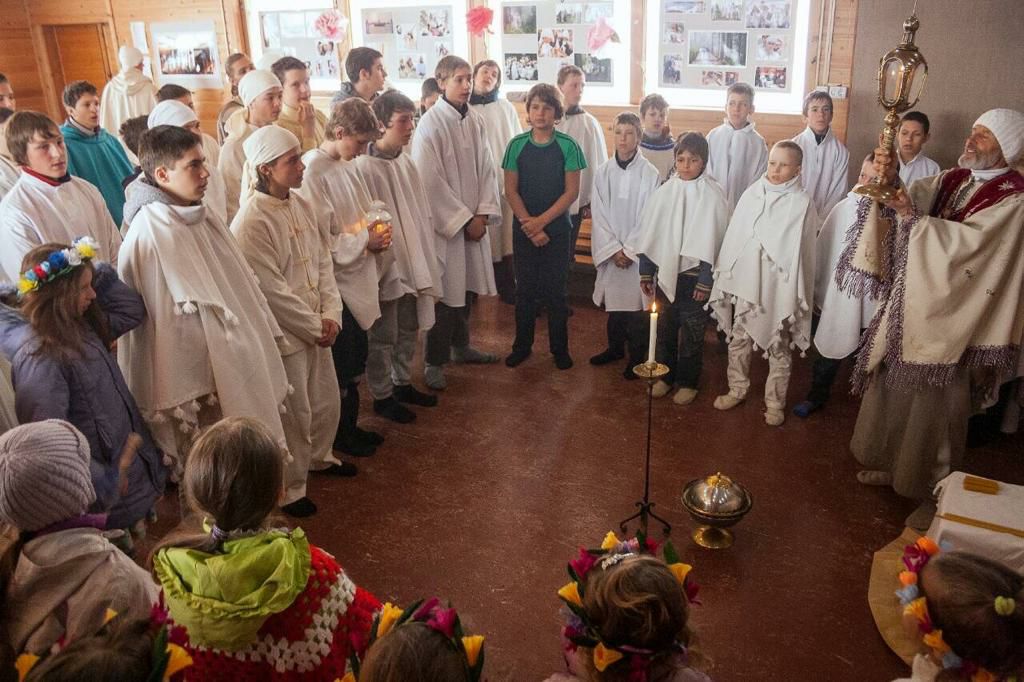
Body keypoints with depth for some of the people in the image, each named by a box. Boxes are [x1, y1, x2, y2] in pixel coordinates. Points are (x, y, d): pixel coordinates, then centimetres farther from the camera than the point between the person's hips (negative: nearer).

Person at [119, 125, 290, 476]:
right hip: (197, 383, -7)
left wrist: (264, 339, 14)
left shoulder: (204, 219, 3)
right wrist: (178, 399, -17)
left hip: (237, 365, 8)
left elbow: (242, 286, 11)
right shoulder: (147, 236, -20)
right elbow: (162, 320, -19)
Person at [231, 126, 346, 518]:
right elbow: (272, 290, -21)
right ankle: (289, 488, 27)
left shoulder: (300, 205, 3)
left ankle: (318, 456, 48)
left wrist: (330, 314, -4)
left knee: (327, 402, 21)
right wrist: (315, 327, -13)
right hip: (284, 335, -7)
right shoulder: (251, 223, -20)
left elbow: (324, 261, 6)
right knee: (294, 414, 6)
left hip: (317, 329, 7)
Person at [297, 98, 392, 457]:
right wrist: (365, 240, -14)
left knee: (355, 358, 18)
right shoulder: (313, 171, -19)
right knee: (343, 362, 6)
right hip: (336, 282, -8)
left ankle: (350, 424, 34)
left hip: (358, 278, 8)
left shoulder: (348, 166, 6)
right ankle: (340, 433, 24)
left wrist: (376, 231, -2)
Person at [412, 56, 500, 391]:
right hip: (445, 222, -6)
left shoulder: (475, 120, 5)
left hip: (474, 220, 6)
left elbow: (487, 169, 7)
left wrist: (483, 213, -5)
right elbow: (431, 181, -16)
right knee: (445, 292, 0)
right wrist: (464, 219, -14)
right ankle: (435, 362, 13)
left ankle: (460, 345, 34)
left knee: (467, 287, 15)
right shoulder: (431, 124, -13)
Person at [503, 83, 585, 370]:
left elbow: (572, 191, -7)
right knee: (525, 289, 9)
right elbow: (511, 190, -2)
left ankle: (560, 348, 18)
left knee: (555, 290, 5)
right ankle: (522, 345, 22)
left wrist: (542, 221, -14)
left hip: (558, 229, -1)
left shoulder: (567, 146, -5)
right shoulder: (517, 145, -2)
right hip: (524, 229, 1)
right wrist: (530, 226, -10)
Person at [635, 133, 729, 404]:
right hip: (665, 272, 3)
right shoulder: (665, 190, 1)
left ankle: (688, 382, 24)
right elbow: (650, 233, 5)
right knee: (664, 328, 14)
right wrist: (645, 272, 6)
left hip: (693, 275, -3)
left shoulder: (713, 194, -9)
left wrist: (705, 280, -11)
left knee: (691, 332, 9)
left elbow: (714, 240, -9)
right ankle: (665, 375, 31)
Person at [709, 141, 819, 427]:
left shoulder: (802, 203, -10)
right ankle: (737, 390, 34)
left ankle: (775, 402, 23)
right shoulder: (752, 193, 2)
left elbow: (795, 251, -11)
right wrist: (725, 275, 6)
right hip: (744, 281, 4)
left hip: (778, 287, -4)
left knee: (779, 348, 9)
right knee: (738, 340, 15)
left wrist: (793, 295, -13)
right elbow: (734, 236, 5)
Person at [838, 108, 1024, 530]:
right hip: (911, 303, 6)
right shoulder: (954, 178, 7)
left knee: (936, 404, 4)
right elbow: (911, 200, -6)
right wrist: (888, 180, -25)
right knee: (895, 388, 17)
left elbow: (967, 241, -24)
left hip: (948, 317, -6)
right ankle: (894, 464, 37)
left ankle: (936, 492, 22)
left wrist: (912, 217, -27)